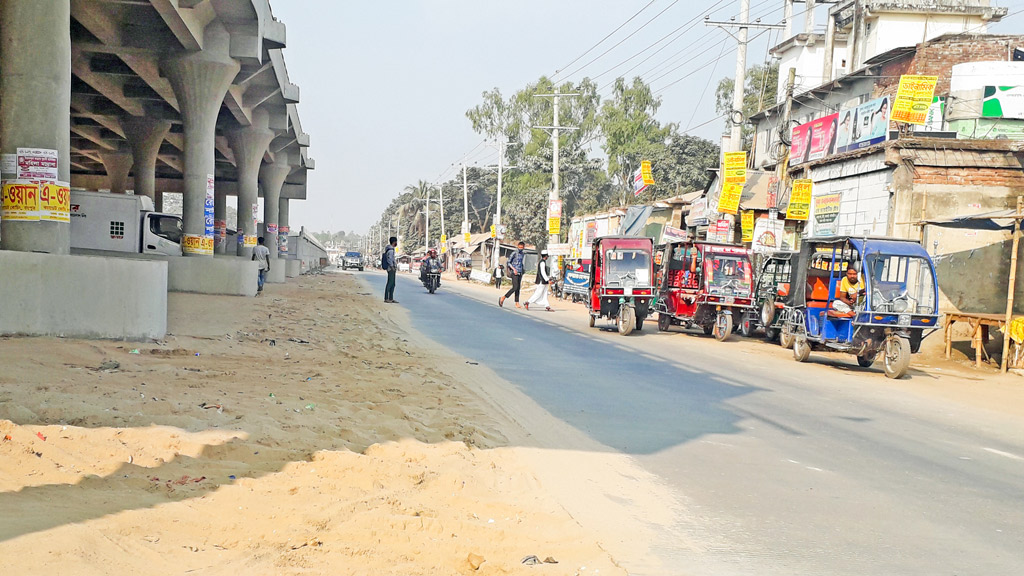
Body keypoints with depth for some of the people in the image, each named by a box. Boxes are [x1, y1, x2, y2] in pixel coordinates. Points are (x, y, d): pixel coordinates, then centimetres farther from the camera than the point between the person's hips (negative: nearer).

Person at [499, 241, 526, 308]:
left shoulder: (523, 254, 15)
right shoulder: (514, 253, -7)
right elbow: (508, 262, -9)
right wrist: (514, 269, -18)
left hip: (520, 273, 7)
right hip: (514, 273, -7)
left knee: (518, 288, 4)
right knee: (515, 287, -15)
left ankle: (517, 303, 5)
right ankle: (503, 298, -6)